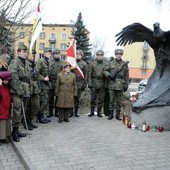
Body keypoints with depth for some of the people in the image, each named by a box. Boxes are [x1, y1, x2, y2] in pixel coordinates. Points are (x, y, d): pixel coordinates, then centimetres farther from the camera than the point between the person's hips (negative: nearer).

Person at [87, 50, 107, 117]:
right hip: (94, 84, 0)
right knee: (93, 98, 5)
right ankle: (92, 111, 16)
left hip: (102, 84, 1)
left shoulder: (105, 64, 5)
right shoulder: (92, 64, 4)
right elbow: (89, 74, 2)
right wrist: (89, 83, -6)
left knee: (101, 99, 6)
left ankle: (99, 112, 18)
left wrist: (106, 84, -2)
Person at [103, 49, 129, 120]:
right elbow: (105, 71, 9)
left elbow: (126, 75, 8)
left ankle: (118, 115, 18)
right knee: (111, 100, 5)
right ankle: (110, 114, 15)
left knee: (119, 101, 8)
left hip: (120, 85, 0)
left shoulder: (125, 64, 7)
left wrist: (126, 85, 4)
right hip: (112, 85, 0)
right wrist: (109, 75, -11)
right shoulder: (111, 63, 6)